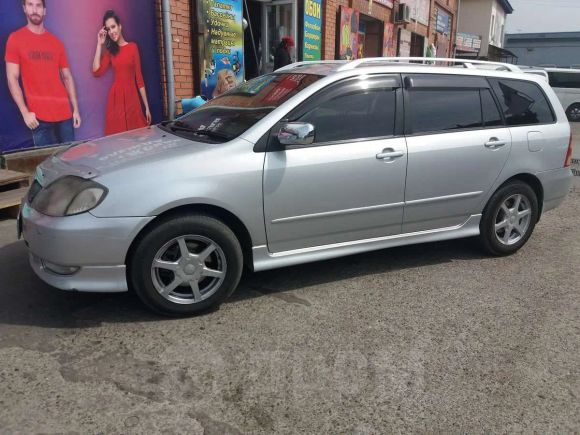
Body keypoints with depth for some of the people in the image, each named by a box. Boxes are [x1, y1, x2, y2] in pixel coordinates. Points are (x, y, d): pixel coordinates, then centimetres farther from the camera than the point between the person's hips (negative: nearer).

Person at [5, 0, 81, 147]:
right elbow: (12, 78, -1)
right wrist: (25, 112, -9)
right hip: (39, 115, -3)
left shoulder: (56, 42, 12)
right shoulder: (15, 38, 2)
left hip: (64, 112, 3)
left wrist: (75, 109, 8)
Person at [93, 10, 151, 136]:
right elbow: (96, 71, 0)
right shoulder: (110, 50, 13)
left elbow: (139, 77, 1)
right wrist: (100, 44, 3)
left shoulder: (132, 47, 2)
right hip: (116, 97, 3)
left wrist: (147, 107, -2)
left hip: (131, 96, -3)